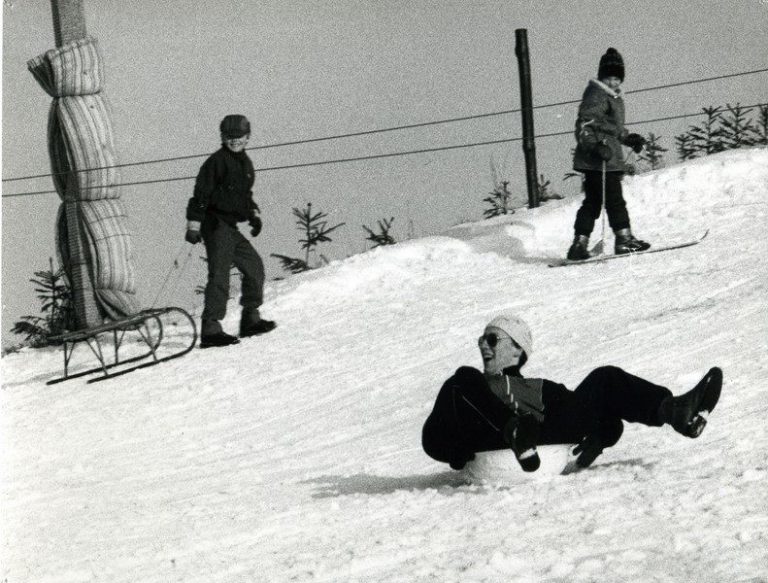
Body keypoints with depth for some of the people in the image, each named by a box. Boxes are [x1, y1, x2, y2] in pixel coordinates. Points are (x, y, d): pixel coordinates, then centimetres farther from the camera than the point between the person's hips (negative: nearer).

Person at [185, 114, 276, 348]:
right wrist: (194, 225, -16)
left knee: (254, 265, 14)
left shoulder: (245, 162, 17)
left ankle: (251, 319, 23)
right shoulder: (217, 161, -10)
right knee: (219, 274, -14)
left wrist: (253, 214, 17)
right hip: (216, 224, -9)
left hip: (231, 227, 9)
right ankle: (210, 329, -18)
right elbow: (201, 194, -13)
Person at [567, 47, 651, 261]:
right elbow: (584, 126, -17)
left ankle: (579, 244, 9)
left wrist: (629, 138, 23)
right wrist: (595, 147, -28)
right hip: (597, 160, -10)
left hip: (611, 160, 10)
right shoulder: (596, 95, -9)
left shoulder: (615, 97, 21)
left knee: (593, 202, 8)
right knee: (614, 199, -10)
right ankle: (624, 238, -9)